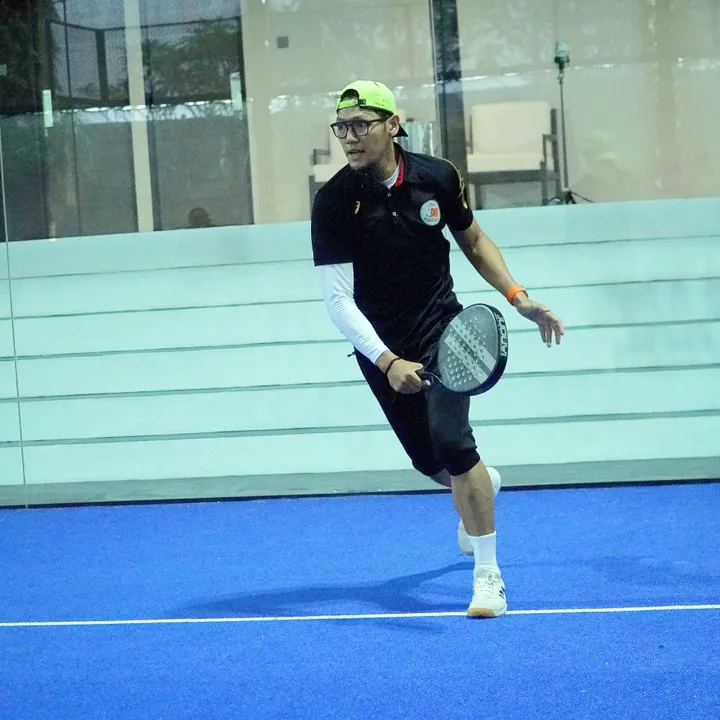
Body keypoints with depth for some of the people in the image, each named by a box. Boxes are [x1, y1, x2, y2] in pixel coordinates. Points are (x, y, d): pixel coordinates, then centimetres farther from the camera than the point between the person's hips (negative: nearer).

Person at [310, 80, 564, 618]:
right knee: (429, 461, 11)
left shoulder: (438, 178, -10)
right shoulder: (334, 201, -17)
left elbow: (473, 239, 10)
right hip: (382, 349, 1)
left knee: (451, 441, -20)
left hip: (442, 330, -1)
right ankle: (479, 490, 50)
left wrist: (517, 297, 0)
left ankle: (489, 574, -8)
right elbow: (337, 298, -21)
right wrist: (387, 361, -33)